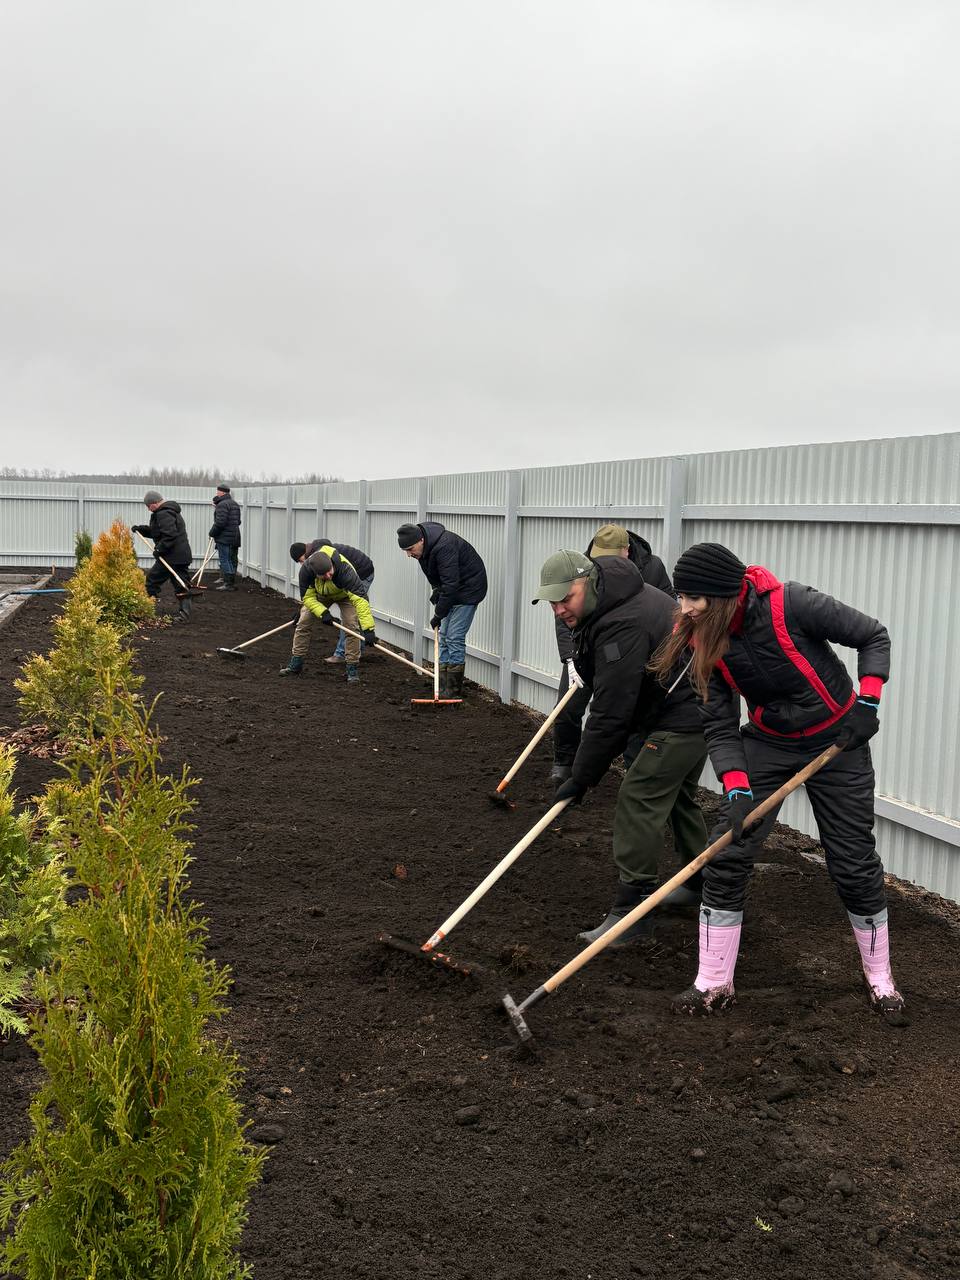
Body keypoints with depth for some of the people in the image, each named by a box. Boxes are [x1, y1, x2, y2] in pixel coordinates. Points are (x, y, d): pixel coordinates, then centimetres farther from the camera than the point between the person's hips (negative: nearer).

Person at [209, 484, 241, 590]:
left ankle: (229, 584, -6)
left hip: (224, 538, -9)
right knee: (232, 560, 13)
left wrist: (212, 533, -9)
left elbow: (220, 522, -21)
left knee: (225, 561, -5)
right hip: (235, 537, 9)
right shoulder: (235, 504, 16)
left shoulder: (222, 504, -14)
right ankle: (232, 582, 19)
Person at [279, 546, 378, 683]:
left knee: (352, 626, -20)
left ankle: (352, 669, -9)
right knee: (302, 624, -4)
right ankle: (295, 665, 10)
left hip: (344, 594, -3)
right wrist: (323, 613, -40)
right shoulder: (306, 569, -36)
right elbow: (307, 597, -23)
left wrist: (368, 629, -56)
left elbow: (360, 598, -49)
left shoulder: (344, 569, -45)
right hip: (320, 595, 3)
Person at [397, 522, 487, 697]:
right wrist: (436, 590, 0)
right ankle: (443, 686, 14)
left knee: (455, 637, -12)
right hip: (450, 589, 10)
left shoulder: (444, 546, -33)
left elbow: (451, 584, -33)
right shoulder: (425, 546, -4)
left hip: (468, 589, -10)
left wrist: (439, 614, -26)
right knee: (444, 636, 9)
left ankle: (453, 691, -6)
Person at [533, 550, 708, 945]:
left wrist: (581, 776, -20)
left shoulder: (622, 626, -29)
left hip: (681, 719, -11)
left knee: (638, 800, -11)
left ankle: (633, 909, -7)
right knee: (676, 797, 23)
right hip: (700, 706, 11)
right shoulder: (623, 598, 4)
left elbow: (610, 714, -28)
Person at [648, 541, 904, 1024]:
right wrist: (737, 789, -23)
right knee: (727, 856, -7)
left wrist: (867, 702, -23)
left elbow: (873, 636, -13)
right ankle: (714, 983, 6)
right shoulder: (705, 640, -14)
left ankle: (879, 978, 26)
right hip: (766, 743, 4)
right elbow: (719, 725, -11)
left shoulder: (789, 604, -28)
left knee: (854, 864, 3)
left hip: (837, 741, -3)